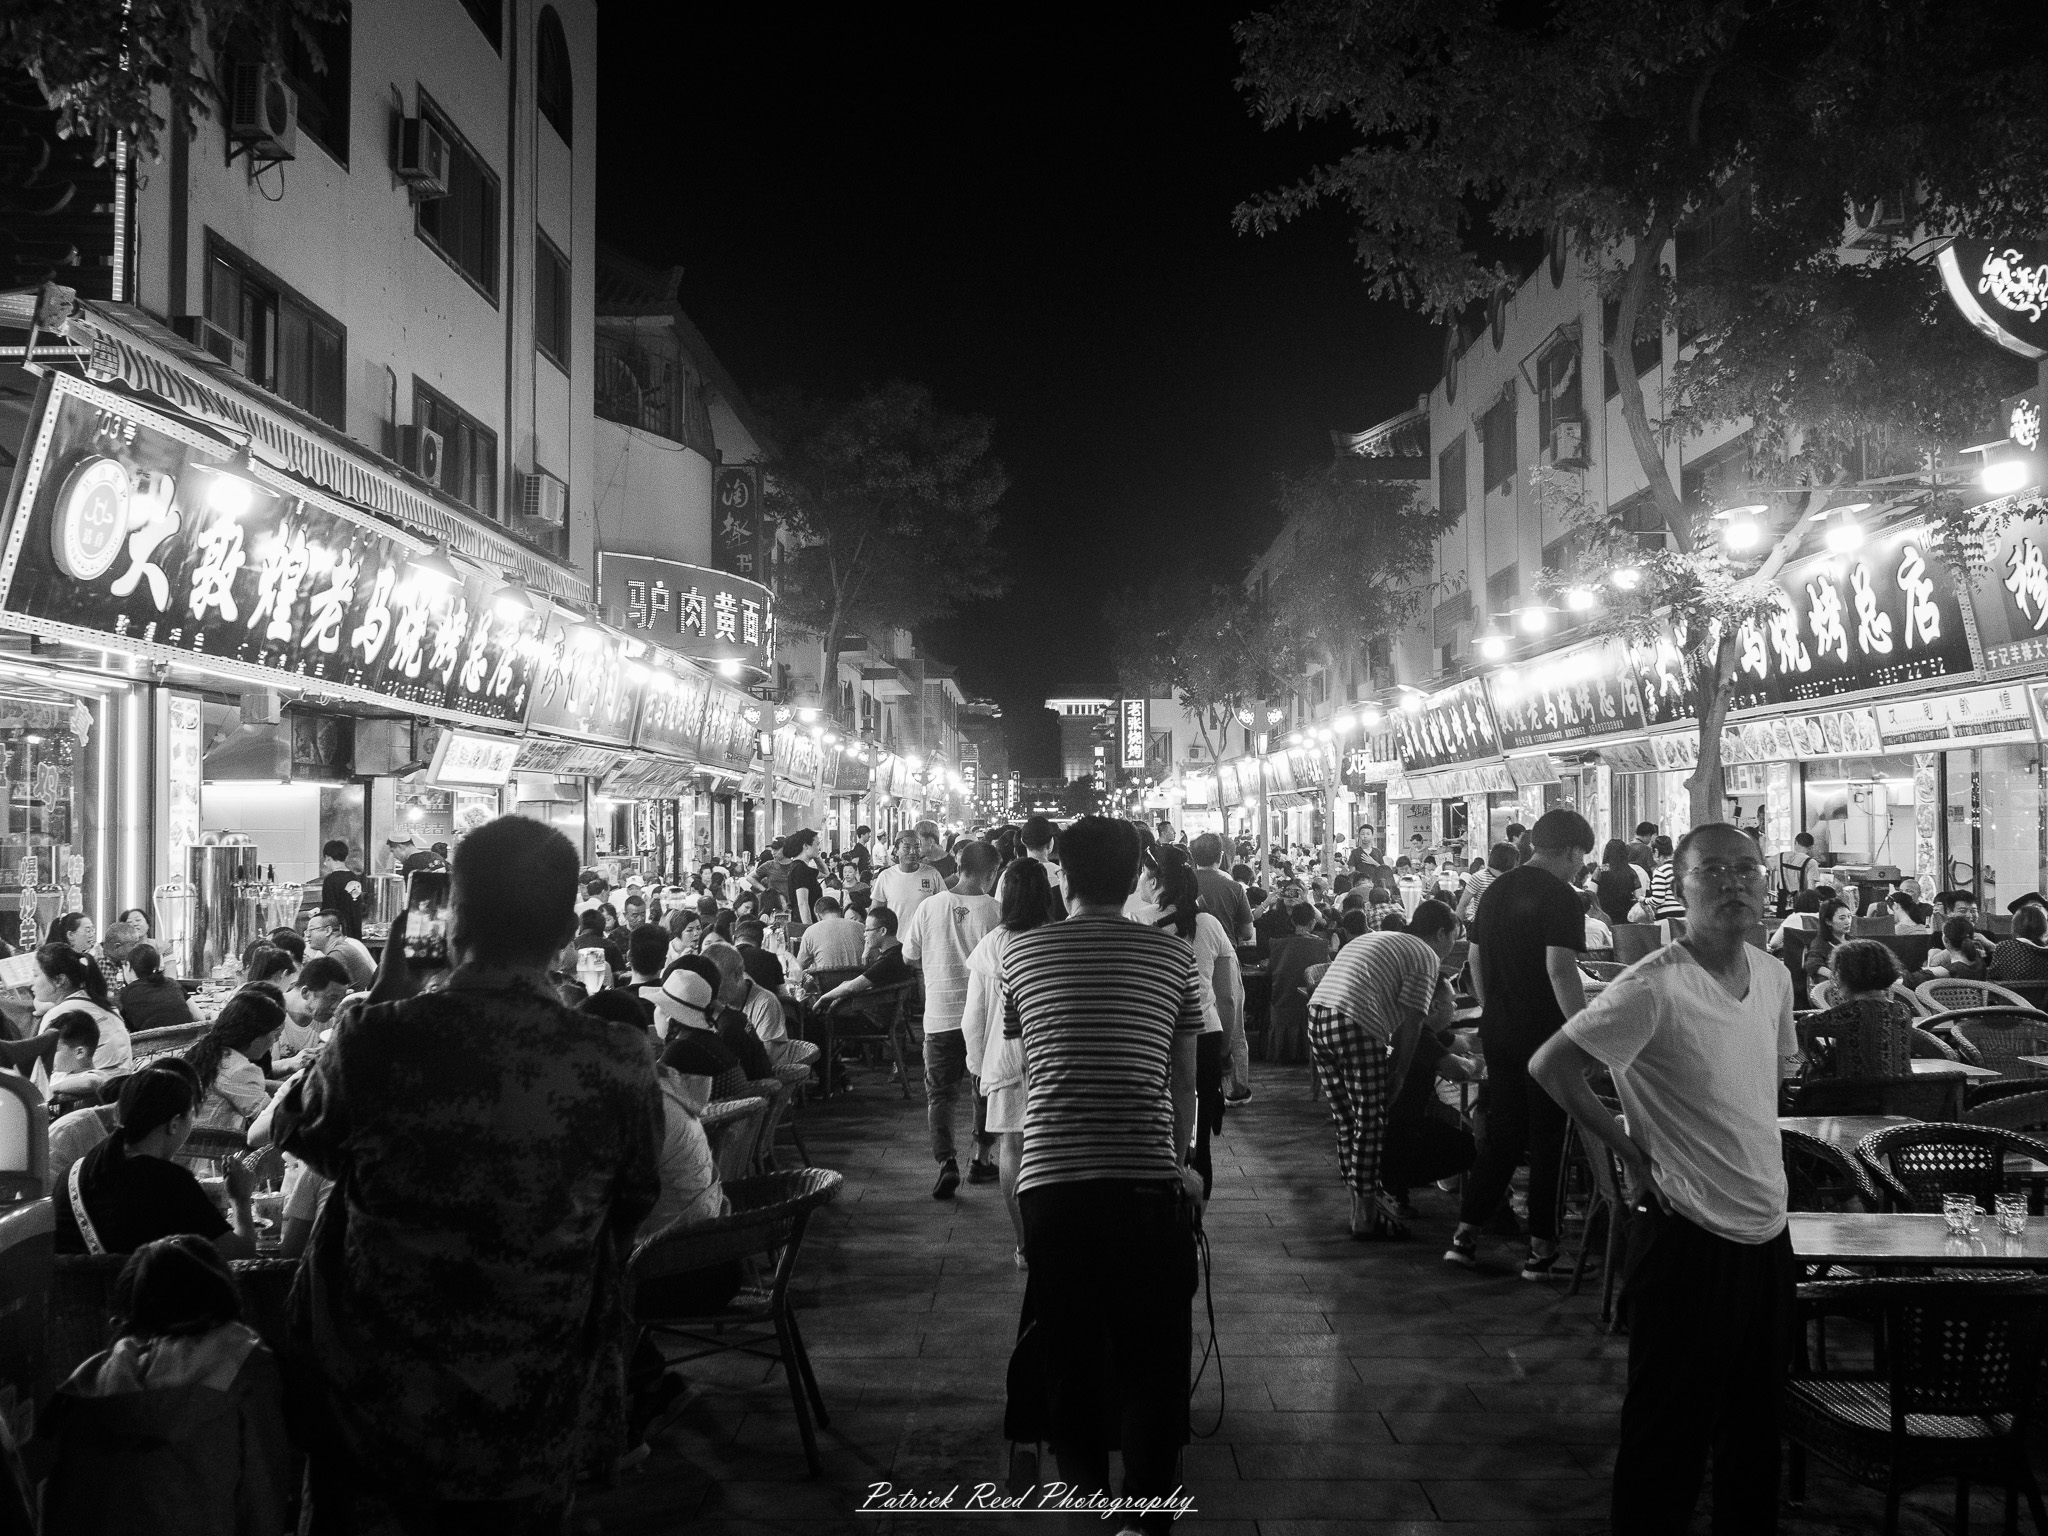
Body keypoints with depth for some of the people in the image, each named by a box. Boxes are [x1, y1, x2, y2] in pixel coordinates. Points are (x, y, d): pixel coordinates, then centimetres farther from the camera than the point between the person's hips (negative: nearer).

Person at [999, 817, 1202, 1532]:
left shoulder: (1021, 952, 7)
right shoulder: (1173, 955, 4)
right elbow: (1183, 1079, 8)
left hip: (1049, 1177, 1)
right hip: (1147, 1179, -1)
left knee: (1069, 1349, 15)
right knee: (1153, 1361, 9)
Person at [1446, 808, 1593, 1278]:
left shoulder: (1496, 891, 10)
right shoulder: (1561, 898, -13)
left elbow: (1475, 960, 16)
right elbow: (1560, 969, -22)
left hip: (1497, 1032, 7)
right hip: (1544, 1036, -7)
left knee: (1501, 1133, 15)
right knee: (1547, 1141, 4)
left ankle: (1465, 1234, 14)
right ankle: (1540, 1249, 9)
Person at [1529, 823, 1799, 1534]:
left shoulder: (1774, 976, 4)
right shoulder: (1654, 988, -19)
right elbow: (1550, 1066, -18)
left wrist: (1746, 1156, 12)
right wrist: (1629, 1150, -13)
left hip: (1767, 1228, 7)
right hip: (1687, 1231, -7)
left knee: (1759, 1416, 20)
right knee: (1671, 1425, 5)